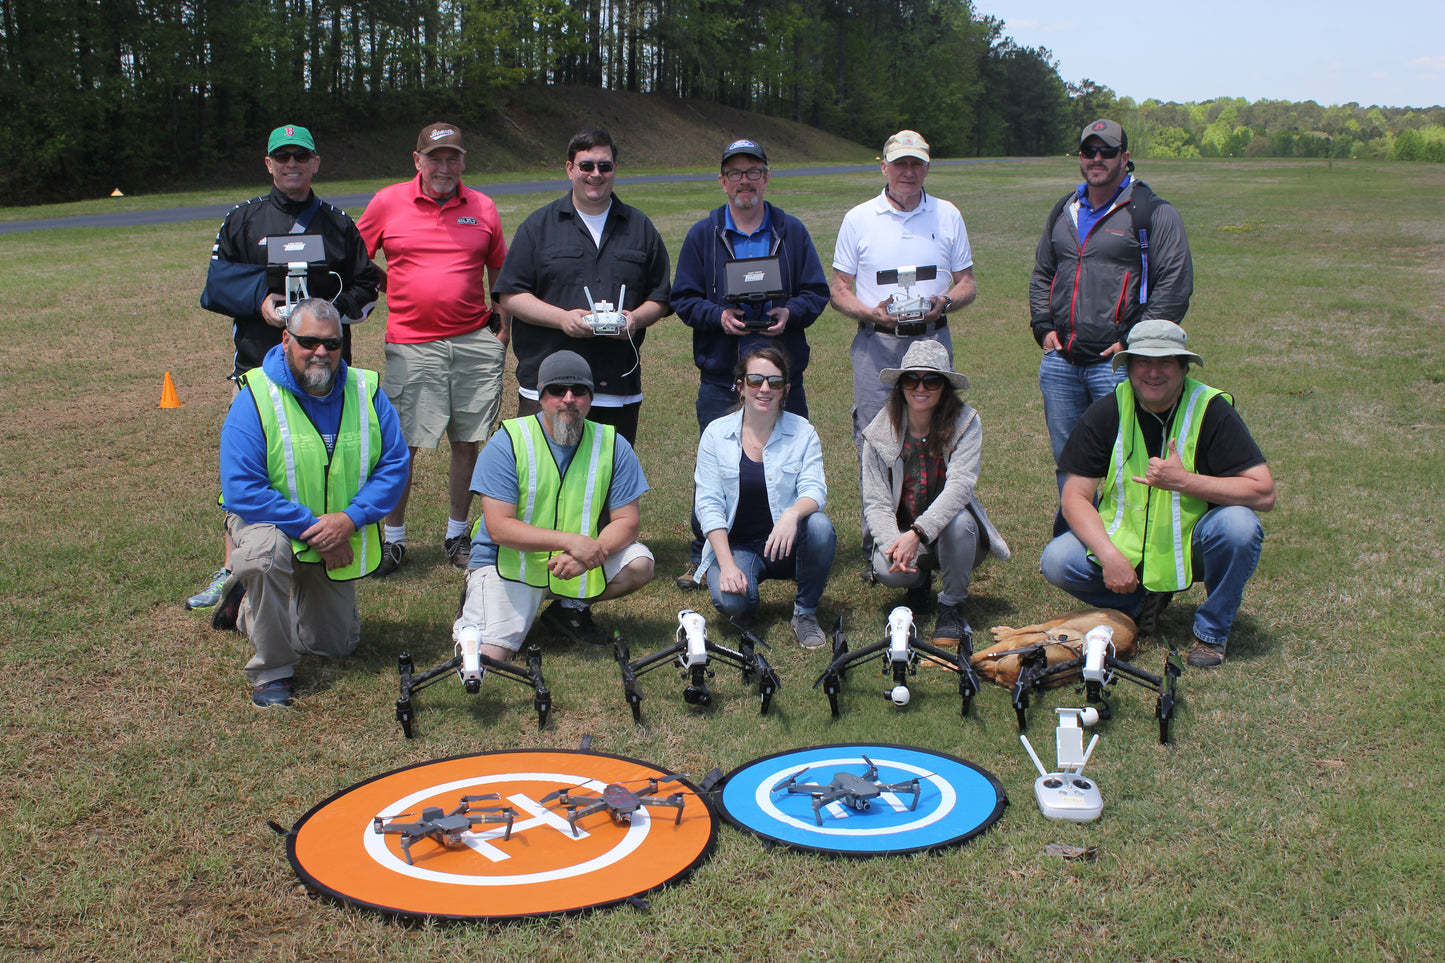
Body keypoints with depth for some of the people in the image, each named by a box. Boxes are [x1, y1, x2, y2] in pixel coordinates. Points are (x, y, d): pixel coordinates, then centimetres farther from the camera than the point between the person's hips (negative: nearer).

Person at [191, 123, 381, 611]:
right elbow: (216, 281, 8)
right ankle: (232, 570, 2)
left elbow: (367, 287, 11)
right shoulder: (243, 219, 10)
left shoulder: (338, 224, 12)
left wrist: (330, 309, -7)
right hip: (257, 362, -1)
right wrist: (258, 301, -10)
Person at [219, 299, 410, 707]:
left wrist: (350, 519, -27)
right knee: (264, 550, -41)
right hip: (273, 520, -4)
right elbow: (241, 490, -26)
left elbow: (394, 464, -12)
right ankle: (271, 672, -19)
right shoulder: (255, 398, -22)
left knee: (336, 645, 12)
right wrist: (311, 529, -31)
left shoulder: (366, 391, -11)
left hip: (341, 535, 4)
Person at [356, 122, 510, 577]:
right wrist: (395, 289, 2)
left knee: (467, 441, 6)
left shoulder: (482, 208, 7)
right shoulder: (388, 203, 3)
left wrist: (503, 329, 8)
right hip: (410, 343, -1)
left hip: (475, 341, 2)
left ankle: (457, 535, 20)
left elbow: (500, 273, 14)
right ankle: (393, 539, 14)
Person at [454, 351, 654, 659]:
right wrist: (570, 540, -30)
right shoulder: (507, 443, -14)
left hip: (577, 564, 3)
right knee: (485, 656, -21)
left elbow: (626, 520, -6)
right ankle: (476, 603, 13)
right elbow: (498, 527, -20)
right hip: (509, 564, -3)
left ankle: (570, 606, 4)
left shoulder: (612, 445, -5)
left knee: (639, 565, -20)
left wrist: (590, 555, -27)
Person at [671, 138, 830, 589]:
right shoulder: (703, 235, 7)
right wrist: (718, 315, -13)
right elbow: (683, 298, 5)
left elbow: (816, 292, 8)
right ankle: (704, 556, 13)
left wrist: (790, 312, -12)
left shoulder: (791, 232, 9)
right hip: (720, 372, -1)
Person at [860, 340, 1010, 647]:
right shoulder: (881, 432, -6)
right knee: (888, 569, -31)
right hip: (901, 533, 1)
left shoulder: (965, 423, -11)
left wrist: (918, 532, -39)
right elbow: (875, 502, -9)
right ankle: (919, 582, 9)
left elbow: (960, 485, -25)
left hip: (951, 533, -1)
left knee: (957, 519, -35)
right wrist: (893, 544, -30)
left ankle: (952, 605, -11)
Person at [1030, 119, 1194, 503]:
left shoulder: (1154, 213, -2)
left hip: (1117, 361, -6)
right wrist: (1043, 326, 10)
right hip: (1060, 360, 6)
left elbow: (1175, 286, -8)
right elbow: (1042, 274, 25)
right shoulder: (1064, 212, 17)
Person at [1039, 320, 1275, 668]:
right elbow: (1075, 497, -10)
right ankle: (1144, 599, 8)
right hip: (1124, 542, 2)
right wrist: (1109, 555, -25)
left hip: (1191, 544, -2)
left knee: (1239, 525, -32)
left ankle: (1211, 632, -7)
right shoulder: (1106, 412, -8)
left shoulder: (1211, 410, -15)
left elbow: (1264, 493, -20)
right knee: (1057, 563, -21)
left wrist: (1184, 481, -30)